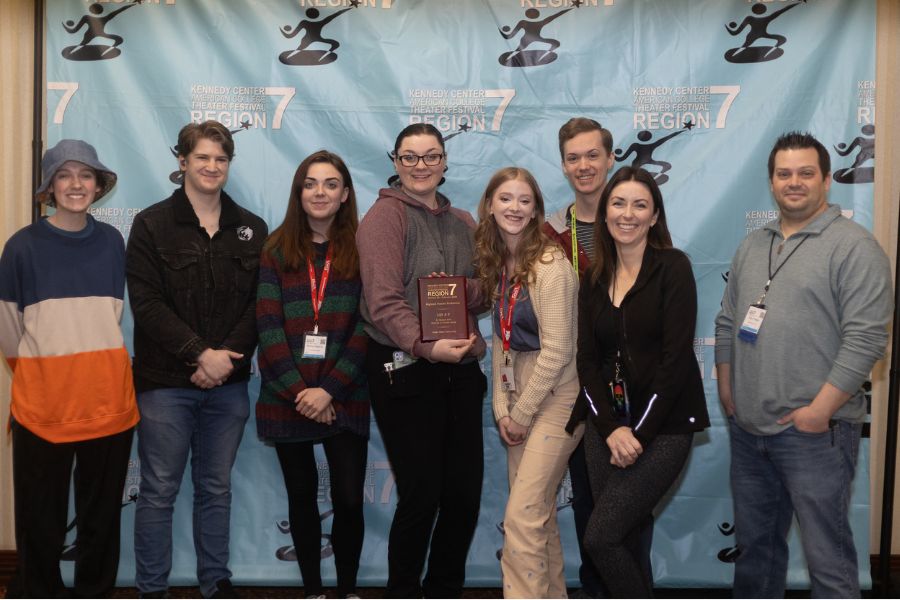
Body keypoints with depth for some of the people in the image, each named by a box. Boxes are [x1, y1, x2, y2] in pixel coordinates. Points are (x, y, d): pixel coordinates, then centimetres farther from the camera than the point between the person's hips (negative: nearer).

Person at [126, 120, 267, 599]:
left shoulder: (251, 229, 8)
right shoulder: (152, 224, 0)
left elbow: (258, 305, 2)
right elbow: (146, 303, -9)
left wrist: (226, 359, -11)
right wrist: (200, 353, -16)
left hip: (228, 382, 3)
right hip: (165, 382, -2)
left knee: (216, 489, 12)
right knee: (159, 491, 5)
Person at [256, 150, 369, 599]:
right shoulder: (276, 250, 4)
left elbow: (366, 328, -5)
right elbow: (269, 327, -4)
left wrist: (329, 389, -13)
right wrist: (298, 390, -12)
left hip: (345, 399, -1)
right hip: (288, 399, 1)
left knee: (349, 500, 0)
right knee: (302, 497, 13)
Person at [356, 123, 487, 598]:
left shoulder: (462, 222, 15)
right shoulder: (385, 215, -6)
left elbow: (482, 291, 11)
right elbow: (384, 302, -17)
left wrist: (469, 289, -11)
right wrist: (425, 346, -30)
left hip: (460, 370, 6)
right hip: (405, 371, -6)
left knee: (465, 493, 11)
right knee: (421, 495, -1)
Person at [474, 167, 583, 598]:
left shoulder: (550, 266, -17)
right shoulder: (498, 262, 6)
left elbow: (556, 352, -19)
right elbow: (501, 338, 8)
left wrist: (521, 413, -12)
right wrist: (501, 407, 0)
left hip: (554, 398, -7)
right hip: (520, 395, 8)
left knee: (522, 516, -9)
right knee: (538, 512, 15)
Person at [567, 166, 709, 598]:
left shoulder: (672, 267, -6)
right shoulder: (594, 278, 9)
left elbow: (676, 357, -12)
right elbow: (587, 359, 3)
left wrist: (639, 432, -14)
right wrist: (610, 428, -11)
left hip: (664, 426, -5)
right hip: (608, 425, 5)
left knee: (601, 537, -11)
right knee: (624, 535, 8)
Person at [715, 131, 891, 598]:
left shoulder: (854, 246, -9)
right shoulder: (752, 246, 13)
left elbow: (865, 338, -16)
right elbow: (727, 323, 17)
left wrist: (820, 411, -17)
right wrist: (726, 392, 10)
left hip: (814, 431, -6)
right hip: (747, 428, 7)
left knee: (827, 555, 1)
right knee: (754, 542, 18)